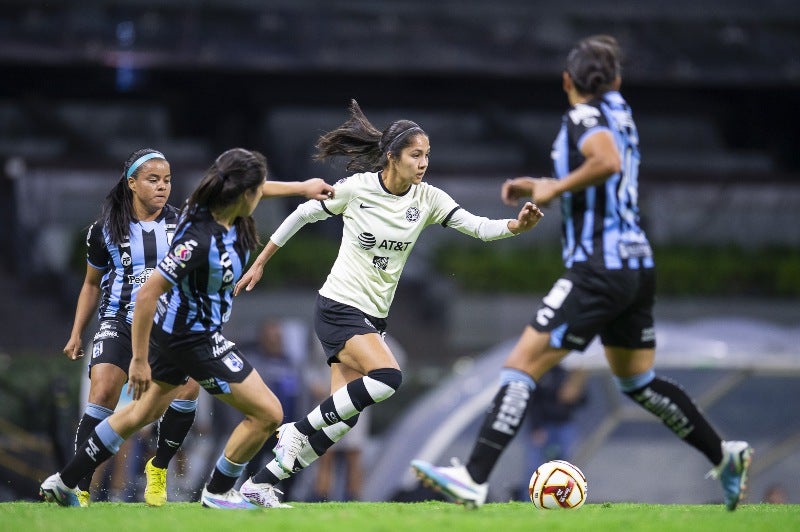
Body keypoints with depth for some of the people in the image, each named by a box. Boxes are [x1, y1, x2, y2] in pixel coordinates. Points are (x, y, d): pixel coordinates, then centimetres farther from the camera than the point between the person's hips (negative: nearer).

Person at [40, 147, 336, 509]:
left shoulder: (227, 213, -9)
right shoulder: (200, 239, -33)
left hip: (176, 329, 10)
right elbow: (147, 294, -29)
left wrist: (301, 188, 21)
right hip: (193, 340, -10)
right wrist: (139, 359, -25)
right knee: (267, 413, -3)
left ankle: (64, 483, 31)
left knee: (144, 412, 24)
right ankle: (218, 492, 16)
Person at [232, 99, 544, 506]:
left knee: (341, 421, 0)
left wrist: (517, 226, -31)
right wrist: (259, 264, 10)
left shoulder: (428, 199, -1)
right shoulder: (356, 188, -10)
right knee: (387, 376, -29)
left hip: (372, 318, 6)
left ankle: (259, 484, 9)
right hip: (338, 307, -6)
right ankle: (300, 430, -15)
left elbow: (478, 227, -11)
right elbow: (302, 214, 4)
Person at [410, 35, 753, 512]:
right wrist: (541, 187, 22)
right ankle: (726, 456, 29)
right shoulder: (621, 115, 15)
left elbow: (607, 162, -30)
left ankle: (473, 480, -17)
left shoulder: (583, 116, -9)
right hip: (637, 264, 9)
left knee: (522, 366, -11)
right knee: (638, 382, 24)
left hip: (598, 271, -9)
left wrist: (555, 187, -17)